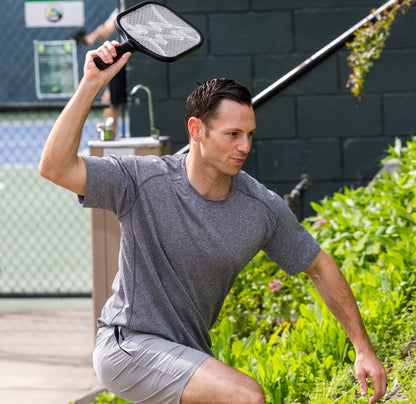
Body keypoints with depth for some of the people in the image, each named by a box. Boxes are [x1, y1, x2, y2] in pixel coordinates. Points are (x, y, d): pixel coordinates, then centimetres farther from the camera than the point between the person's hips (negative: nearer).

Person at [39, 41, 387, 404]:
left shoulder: (264, 208, -6)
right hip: (128, 347, -7)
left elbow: (320, 267, 7)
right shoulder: (144, 182, -17)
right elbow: (56, 167, -29)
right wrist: (91, 85, -33)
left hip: (190, 356, 7)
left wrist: (363, 348, 5)